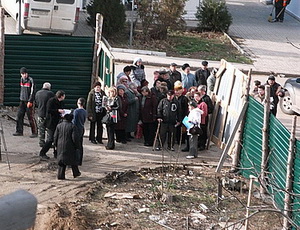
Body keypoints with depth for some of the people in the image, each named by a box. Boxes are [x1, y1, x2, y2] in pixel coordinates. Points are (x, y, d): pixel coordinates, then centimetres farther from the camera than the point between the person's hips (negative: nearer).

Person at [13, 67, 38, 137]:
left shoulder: (30, 80, -11)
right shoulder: (21, 79, 10)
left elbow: (32, 91, -14)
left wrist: (30, 101, -17)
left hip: (29, 101, -7)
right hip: (22, 101, 7)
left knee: (31, 117, -4)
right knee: (19, 116, 4)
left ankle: (34, 132, 2)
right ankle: (19, 131, 12)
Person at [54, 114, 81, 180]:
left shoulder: (59, 126, 1)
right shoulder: (72, 126, -12)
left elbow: (55, 137, 5)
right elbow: (75, 138, -14)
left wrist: (56, 145, 17)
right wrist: (77, 146, -3)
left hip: (60, 147, 3)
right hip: (70, 147, -3)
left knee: (61, 161, 10)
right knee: (73, 159, 15)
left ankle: (60, 175, 4)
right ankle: (76, 173, 25)